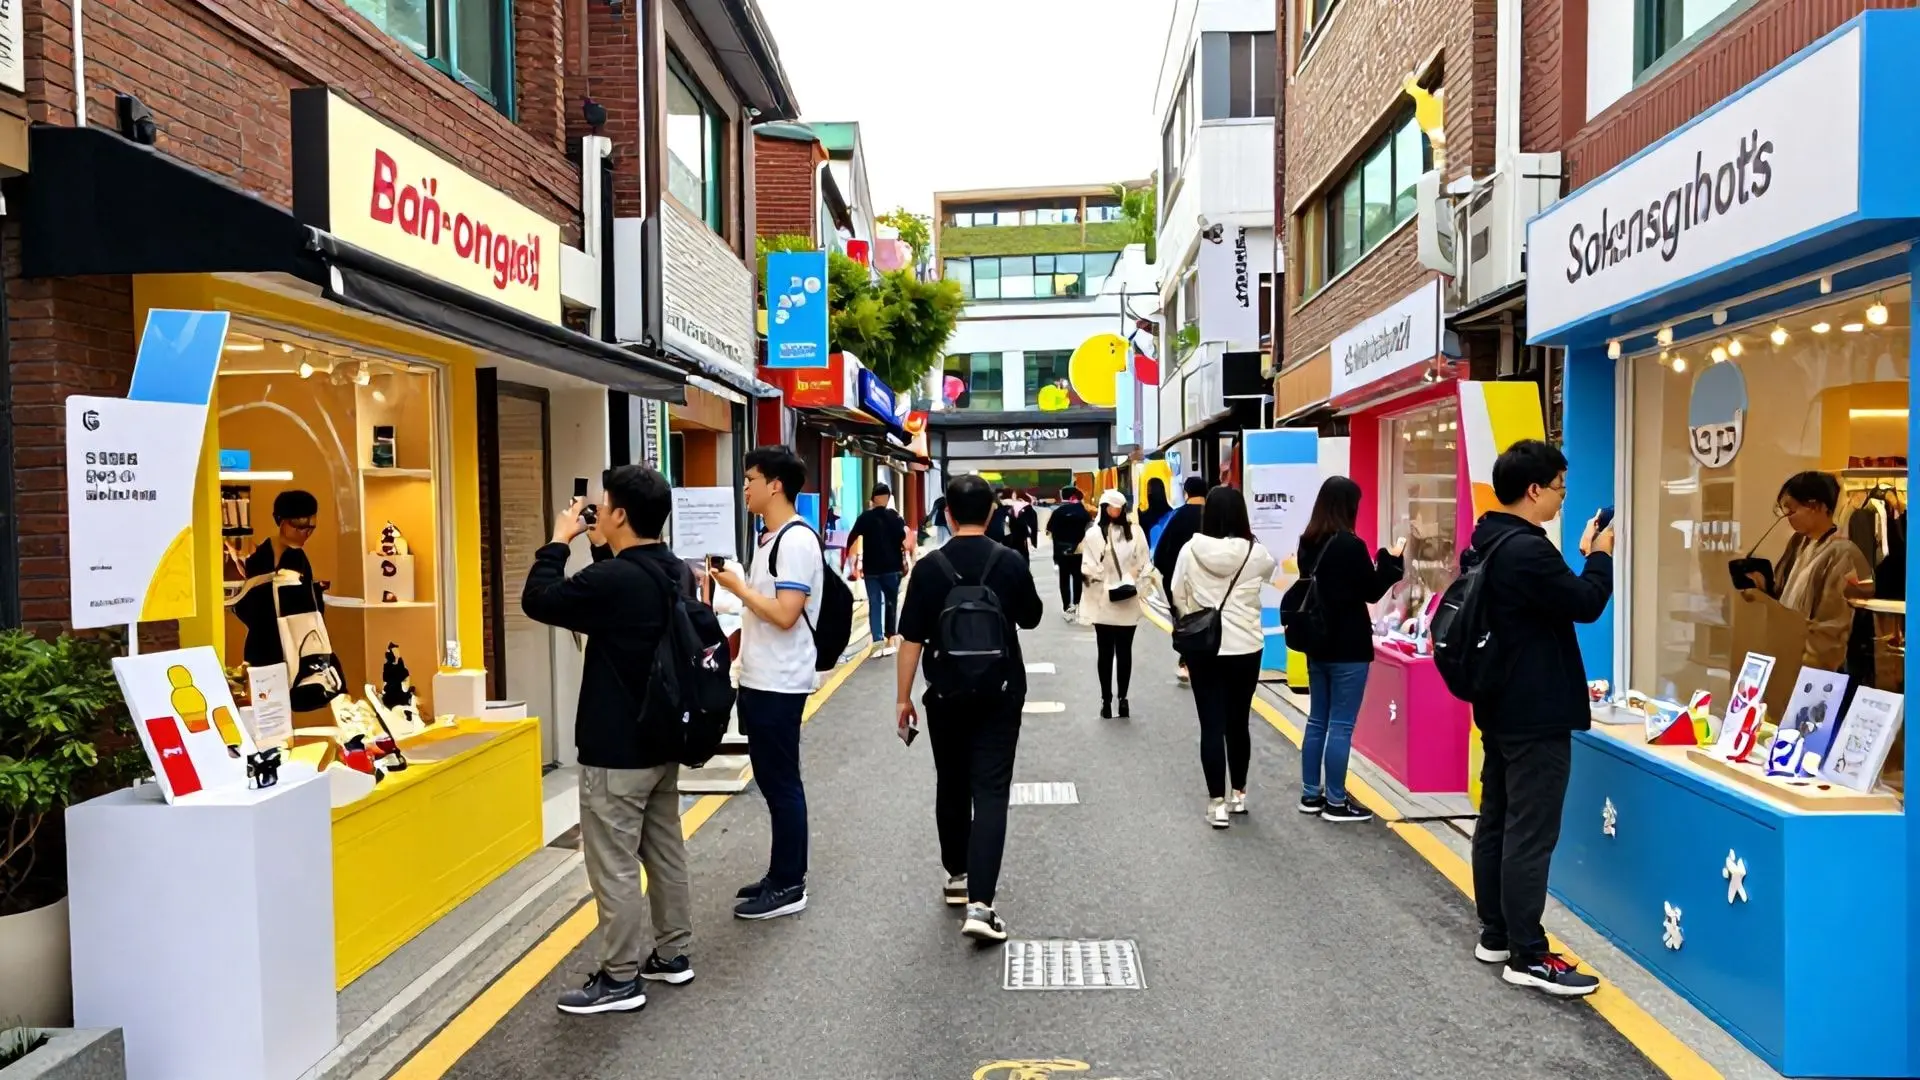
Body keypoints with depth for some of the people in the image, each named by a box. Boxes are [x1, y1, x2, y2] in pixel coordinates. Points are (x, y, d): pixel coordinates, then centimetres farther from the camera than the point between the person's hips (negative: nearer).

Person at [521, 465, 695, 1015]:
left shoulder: (614, 579, -24)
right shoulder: (673, 572, 3)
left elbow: (538, 599, -13)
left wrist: (559, 541, -2)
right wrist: (603, 552, 12)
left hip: (616, 749, -9)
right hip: (662, 739, 9)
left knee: (614, 865, 2)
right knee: (666, 851, 17)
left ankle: (620, 979, 12)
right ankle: (672, 955, 29)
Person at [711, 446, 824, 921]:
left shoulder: (797, 541, -18)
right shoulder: (769, 539, 13)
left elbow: (784, 615, -24)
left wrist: (737, 586, -15)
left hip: (779, 684, -10)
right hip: (761, 681, 10)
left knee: (782, 783, 0)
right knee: (774, 781, 16)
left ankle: (789, 886, 11)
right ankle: (783, 875, 27)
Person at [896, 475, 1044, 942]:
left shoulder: (929, 567, -8)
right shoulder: (1011, 563, -6)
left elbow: (912, 639, -7)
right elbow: (1030, 618, 10)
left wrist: (902, 697, 1)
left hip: (946, 694, 1)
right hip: (1000, 695, -1)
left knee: (952, 787, 18)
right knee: (990, 793, -2)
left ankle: (957, 876, 33)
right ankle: (980, 903, -12)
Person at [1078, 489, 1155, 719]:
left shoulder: (1135, 531, -3)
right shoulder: (1094, 534, -6)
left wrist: (1138, 586, -7)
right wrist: (1105, 586, -11)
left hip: (1128, 603, 1)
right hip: (1102, 603, -1)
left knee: (1124, 652, 10)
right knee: (1106, 653, 9)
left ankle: (1122, 698, 17)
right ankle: (1106, 699, 14)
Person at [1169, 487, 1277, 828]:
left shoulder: (1191, 550, -9)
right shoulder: (1255, 552, -8)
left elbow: (1177, 594, 2)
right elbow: (1270, 570, 16)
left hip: (1204, 648, -1)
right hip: (1247, 647, 1)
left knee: (1212, 725, 3)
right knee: (1238, 722, 15)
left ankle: (1218, 802, 4)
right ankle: (1238, 794, 28)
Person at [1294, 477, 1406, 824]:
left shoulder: (1308, 542, 5)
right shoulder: (1350, 544, -17)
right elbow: (1373, 591, -9)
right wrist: (1392, 560, 5)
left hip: (1317, 644, 8)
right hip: (1348, 648, -7)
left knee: (1317, 721, 14)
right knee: (1341, 725, 0)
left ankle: (1311, 794, 20)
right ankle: (1336, 802, 6)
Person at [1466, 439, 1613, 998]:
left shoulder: (1487, 544, 10)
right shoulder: (1528, 550, -22)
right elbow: (1585, 604, -16)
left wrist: (1582, 555, 12)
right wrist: (1600, 555, -1)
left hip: (1501, 706, 11)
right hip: (1536, 715, -11)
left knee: (1496, 822, 14)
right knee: (1530, 835, -5)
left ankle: (1495, 935, 24)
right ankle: (1527, 956, 1)